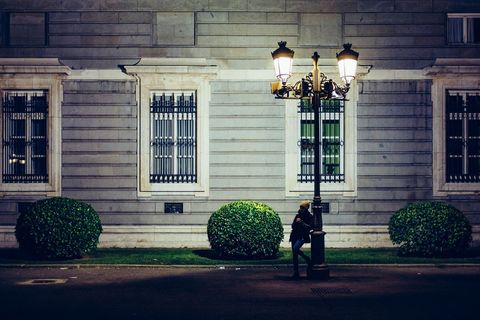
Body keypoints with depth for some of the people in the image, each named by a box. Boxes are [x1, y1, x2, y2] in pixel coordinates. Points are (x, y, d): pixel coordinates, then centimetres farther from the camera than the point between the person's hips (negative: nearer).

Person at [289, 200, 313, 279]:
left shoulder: (310, 217, -2)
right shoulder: (297, 215, 13)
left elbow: (310, 227, -12)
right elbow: (293, 226, 15)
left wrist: (301, 222, -15)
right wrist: (296, 222, -5)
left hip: (302, 237, -6)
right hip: (295, 236, 6)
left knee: (295, 248, -29)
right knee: (294, 255, 2)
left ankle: (307, 259, -4)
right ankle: (296, 273, 9)